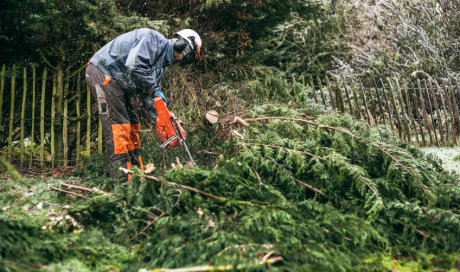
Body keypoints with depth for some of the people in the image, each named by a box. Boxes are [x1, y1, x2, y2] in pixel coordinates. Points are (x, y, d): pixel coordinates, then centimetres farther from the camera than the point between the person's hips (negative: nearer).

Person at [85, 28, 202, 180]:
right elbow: (134, 64, -30)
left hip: (116, 83, 11)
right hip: (102, 73, -10)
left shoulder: (161, 64, 15)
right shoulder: (154, 39, -14)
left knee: (132, 126, 9)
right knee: (118, 126, -14)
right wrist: (153, 88, -19)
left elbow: (148, 96, 12)